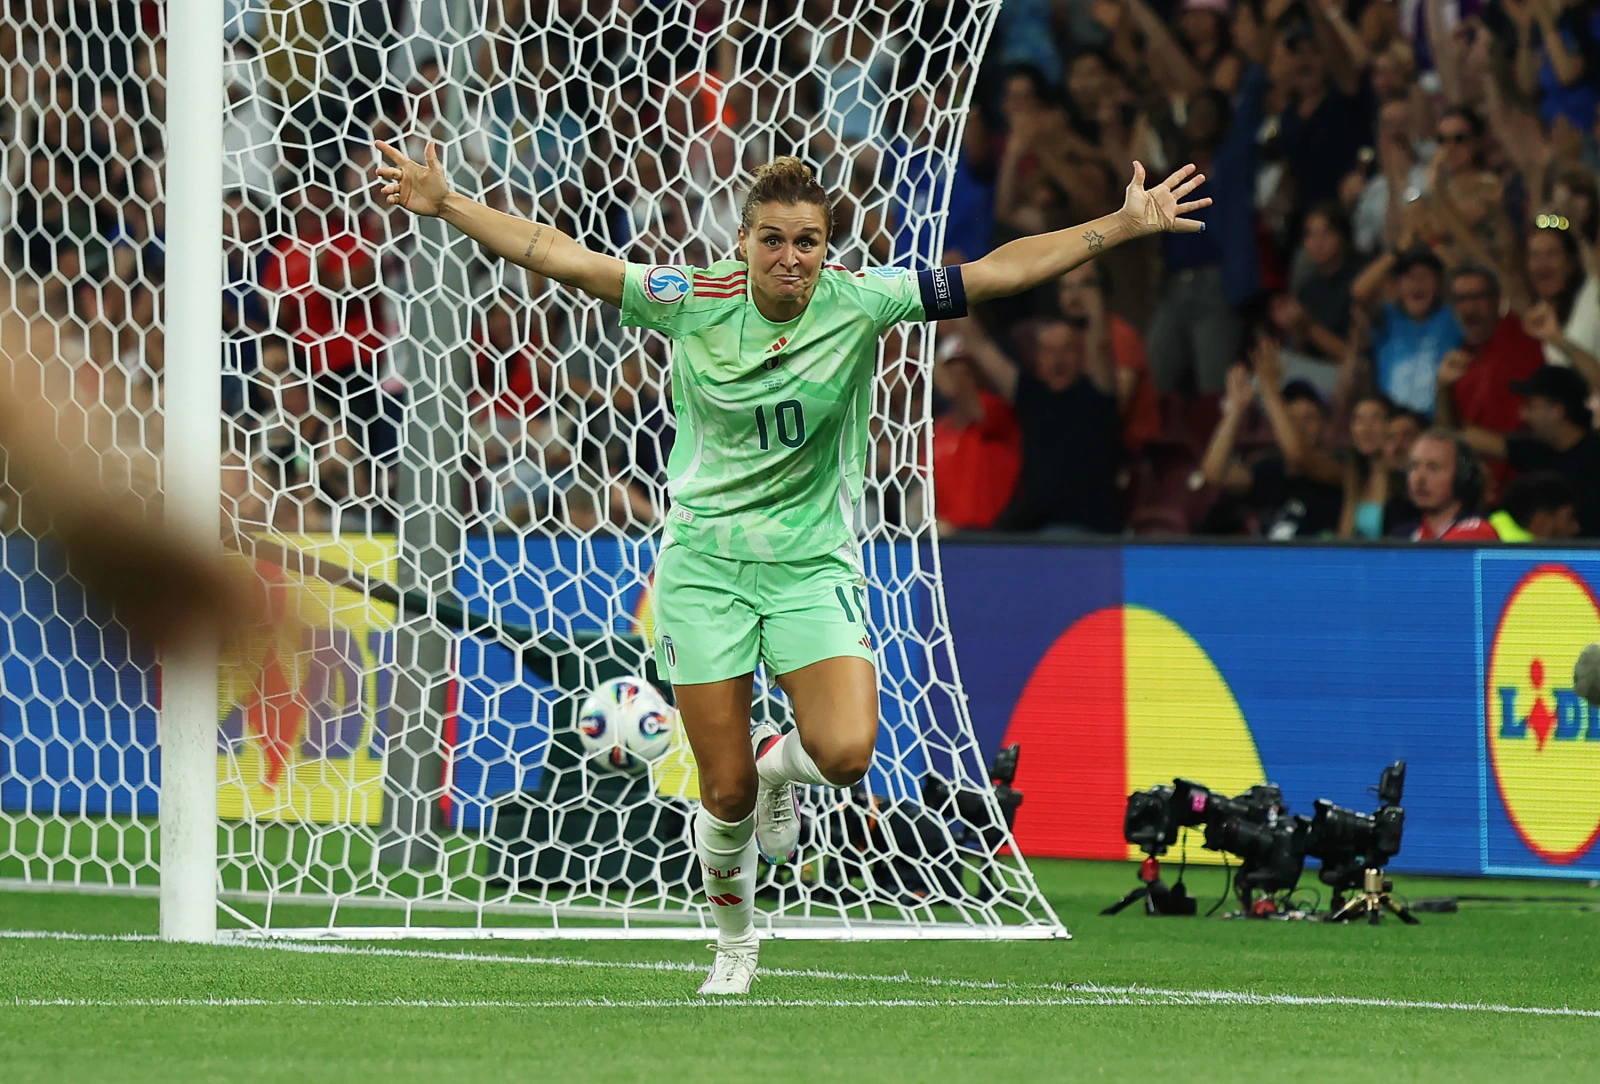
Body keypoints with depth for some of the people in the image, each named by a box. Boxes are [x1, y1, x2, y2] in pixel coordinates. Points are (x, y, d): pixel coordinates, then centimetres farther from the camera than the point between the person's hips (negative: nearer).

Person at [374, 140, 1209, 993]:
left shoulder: (859, 302, -8)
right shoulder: (691, 303, -9)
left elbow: (1002, 271, -8)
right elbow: (556, 254, -6)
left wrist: (1125, 224, -12)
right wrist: (445, 205, -11)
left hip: (813, 563, 0)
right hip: (705, 561, 0)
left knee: (845, 753, -21)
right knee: (726, 793, 0)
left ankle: (782, 762, 17)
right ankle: (734, 941, 29)